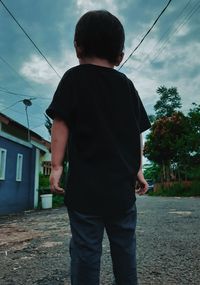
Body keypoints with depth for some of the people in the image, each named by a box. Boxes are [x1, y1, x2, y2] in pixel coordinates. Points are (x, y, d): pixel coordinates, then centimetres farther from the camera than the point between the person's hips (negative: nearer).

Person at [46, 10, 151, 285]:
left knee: (85, 248, 3)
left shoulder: (74, 77, 4)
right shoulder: (127, 84, 13)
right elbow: (138, 131, 11)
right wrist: (138, 169, 15)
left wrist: (56, 165, -5)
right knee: (124, 246, 14)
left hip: (85, 182, -3)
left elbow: (61, 123, -6)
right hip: (122, 183, 4)